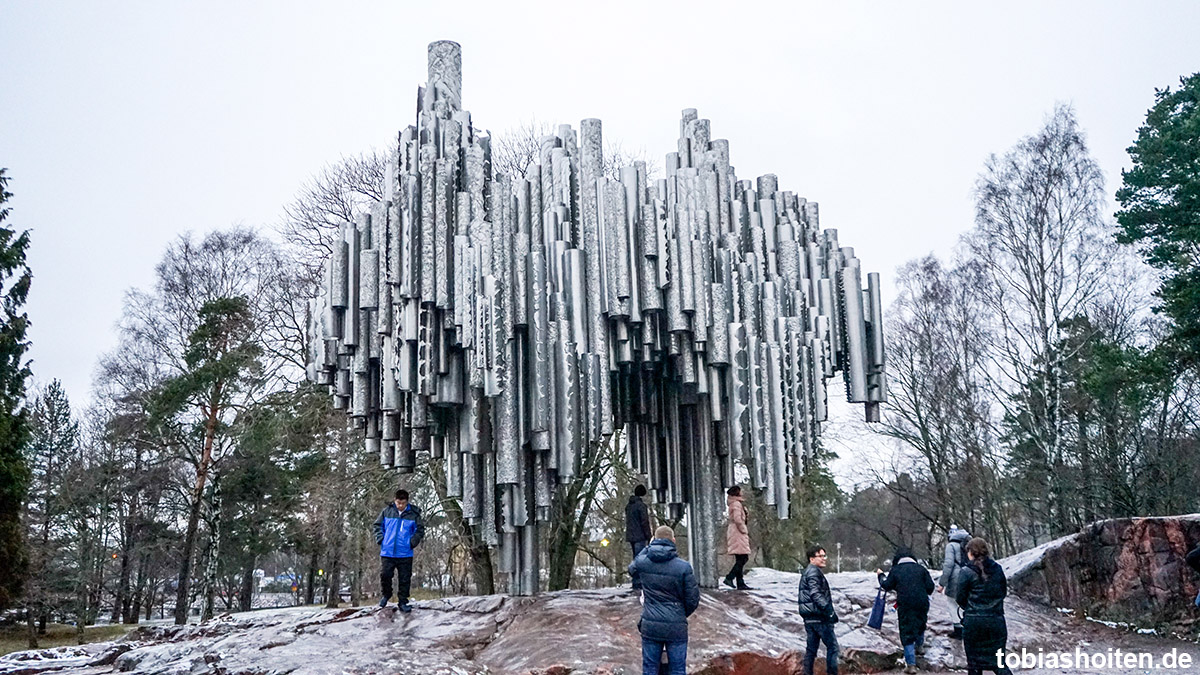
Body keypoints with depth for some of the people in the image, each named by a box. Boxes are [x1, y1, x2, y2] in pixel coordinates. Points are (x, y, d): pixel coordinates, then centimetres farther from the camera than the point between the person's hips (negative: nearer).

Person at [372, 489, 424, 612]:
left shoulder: (414, 514, -1)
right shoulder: (387, 511, 1)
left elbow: (420, 530, 7)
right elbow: (378, 525, 12)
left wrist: (412, 542, -4)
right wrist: (380, 539, 0)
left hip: (405, 554, 0)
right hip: (387, 552, 0)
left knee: (405, 579, 4)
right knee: (385, 575, -1)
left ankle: (402, 602, 16)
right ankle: (386, 594, 27)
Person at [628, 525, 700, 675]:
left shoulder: (642, 562, -3)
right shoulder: (684, 567, -11)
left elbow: (632, 569, 23)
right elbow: (693, 600, -5)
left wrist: (648, 547, 26)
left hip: (650, 626, 2)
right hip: (676, 628, -2)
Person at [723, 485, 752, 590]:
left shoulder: (734, 504, 20)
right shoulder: (736, 504, -11)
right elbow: (737, 519, -22)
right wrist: (743, 530, -13)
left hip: (735, 533, 10)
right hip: (738, 533, -10)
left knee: (740, 559, 7)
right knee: (742, 558, -12)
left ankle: (740, 584, 5)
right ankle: (729, 578, -15)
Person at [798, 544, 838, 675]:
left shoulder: (807, 572, 20)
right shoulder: (814, 572, -12)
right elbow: (816, 595, -22)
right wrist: (830, 611, -23)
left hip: (809, 617, 10)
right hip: (819, 616, -10)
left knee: (811, 647, 10)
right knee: (832, 646, -3)